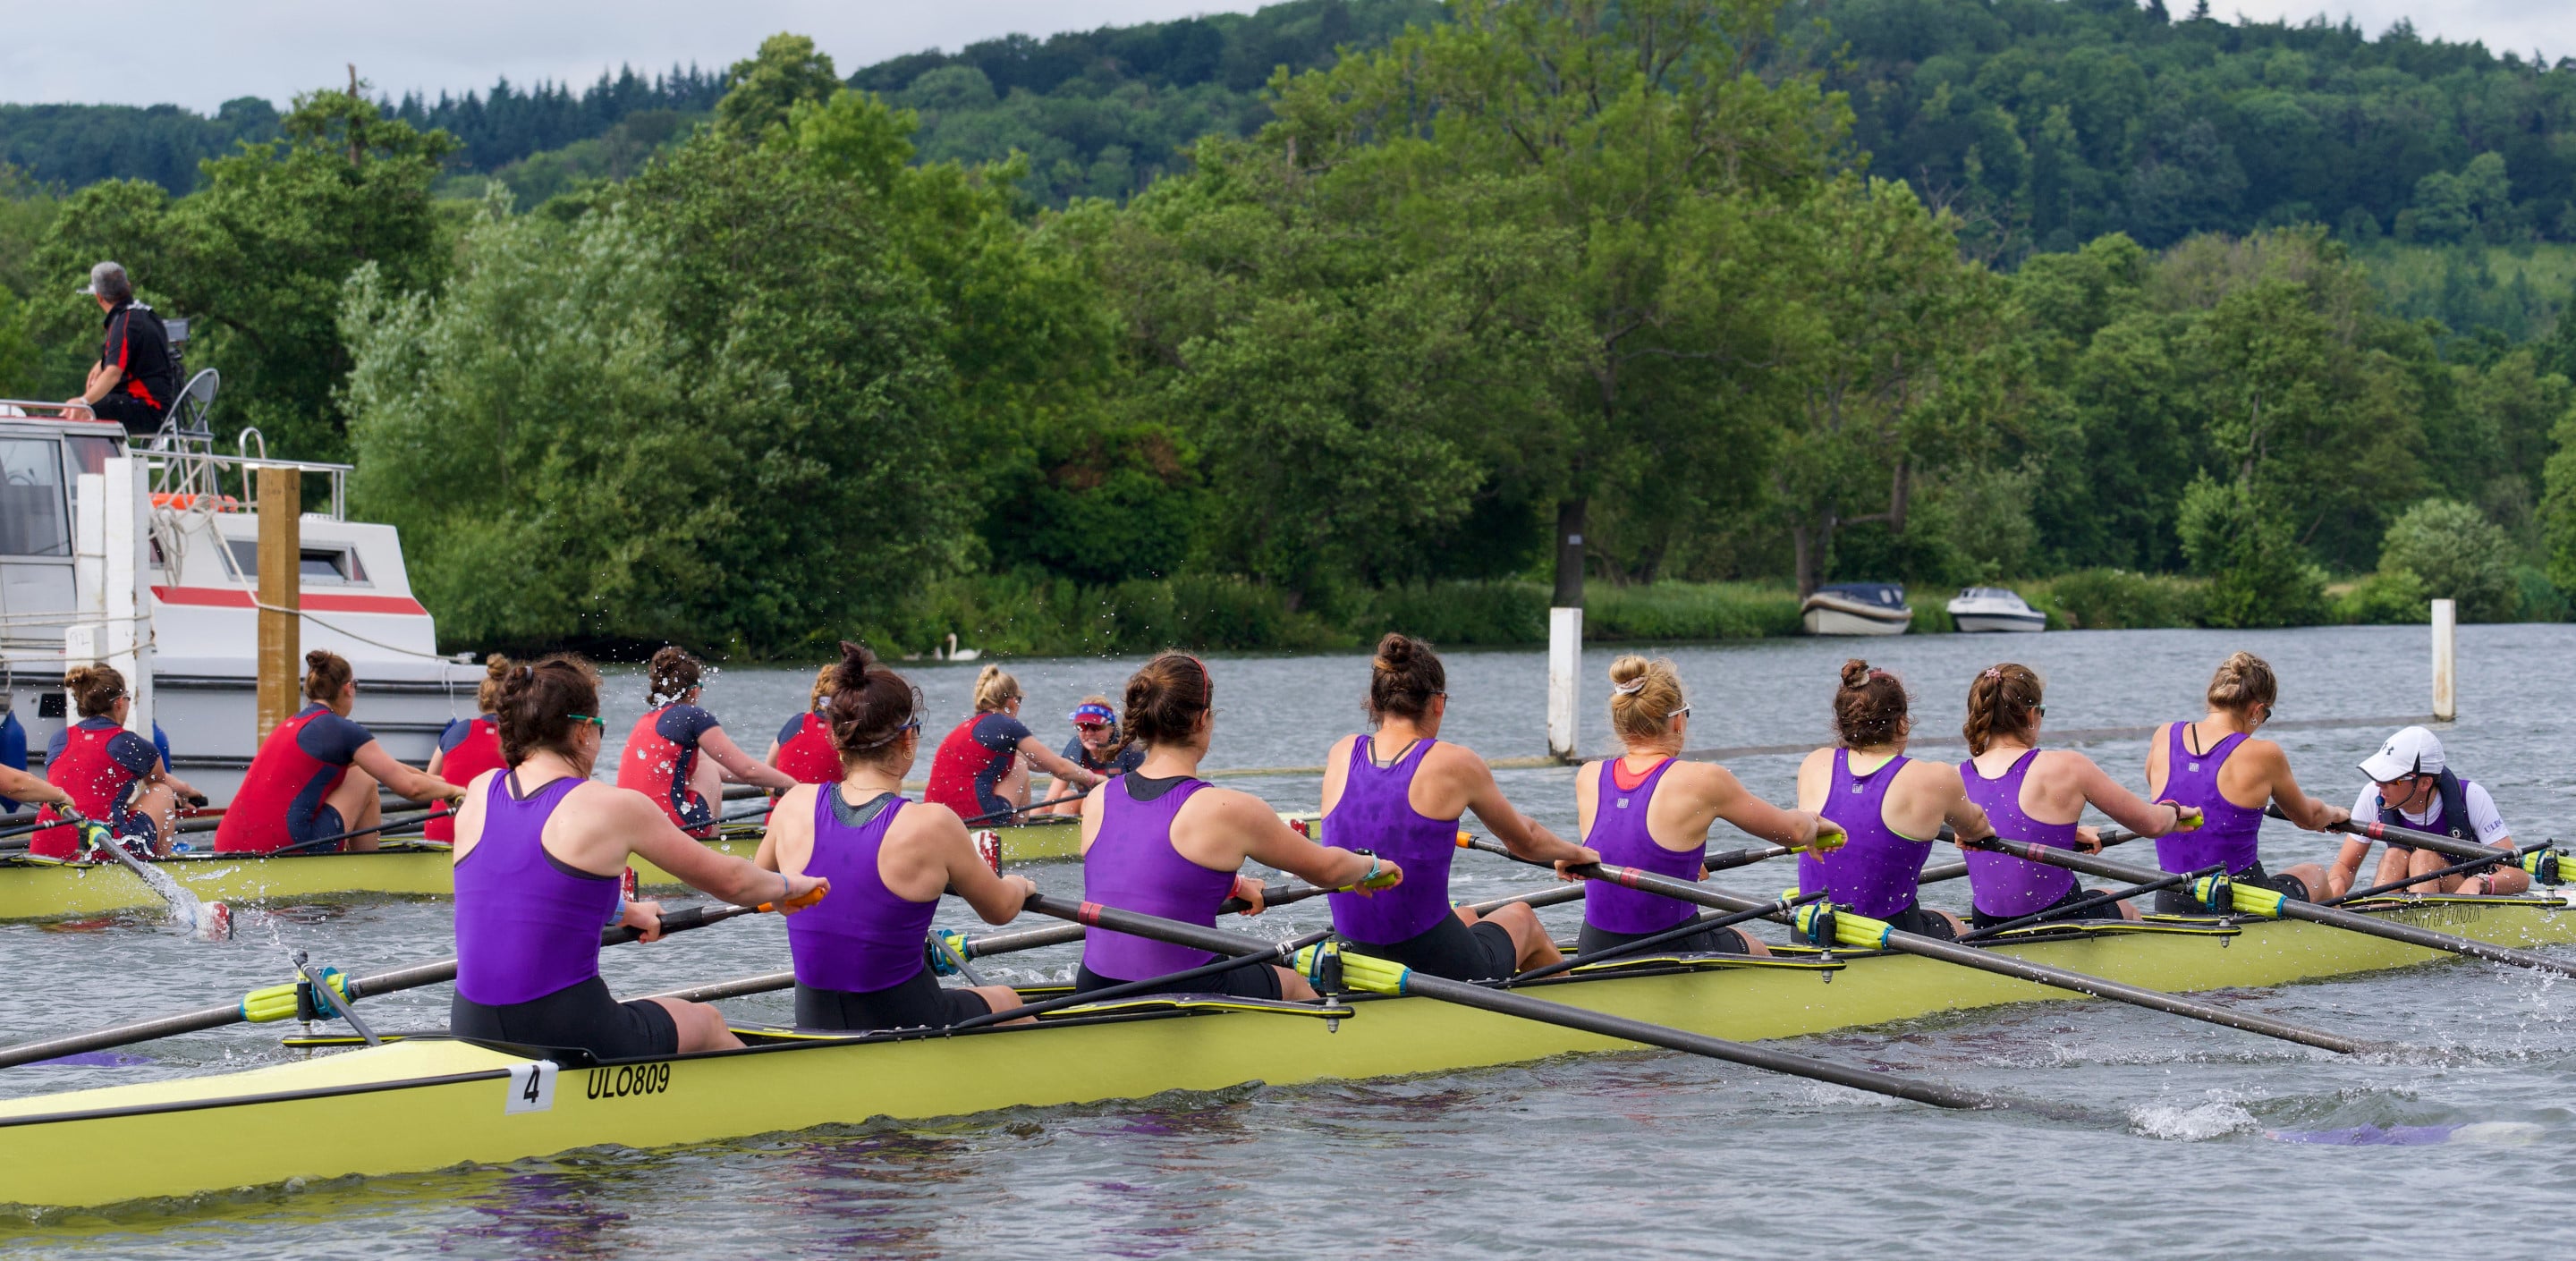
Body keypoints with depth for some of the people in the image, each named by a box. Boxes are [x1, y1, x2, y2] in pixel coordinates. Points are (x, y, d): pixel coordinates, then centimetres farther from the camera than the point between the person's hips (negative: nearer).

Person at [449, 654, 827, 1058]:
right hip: (568, 1037, -5)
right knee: (706, 1022, 25)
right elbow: (729, 881, 5)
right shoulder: (614, 808, -9)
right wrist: (788, 886, 27)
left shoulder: (480, 793, 5)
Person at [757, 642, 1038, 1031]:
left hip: (814, 1029, 4)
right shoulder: (932, 825, -18)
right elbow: (1000, 910, -1)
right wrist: (1020, 885, 22)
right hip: (904, 1025, -4)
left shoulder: (796, 806, -7)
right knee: (1007, 1000, 30)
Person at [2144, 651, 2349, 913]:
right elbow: (2308, 818, 6)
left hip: (2171, 910, 4)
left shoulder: (2164, 738, -4)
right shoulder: (2263, 755, -14)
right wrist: (2334, 813, 29)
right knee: (2315, 873, 32)